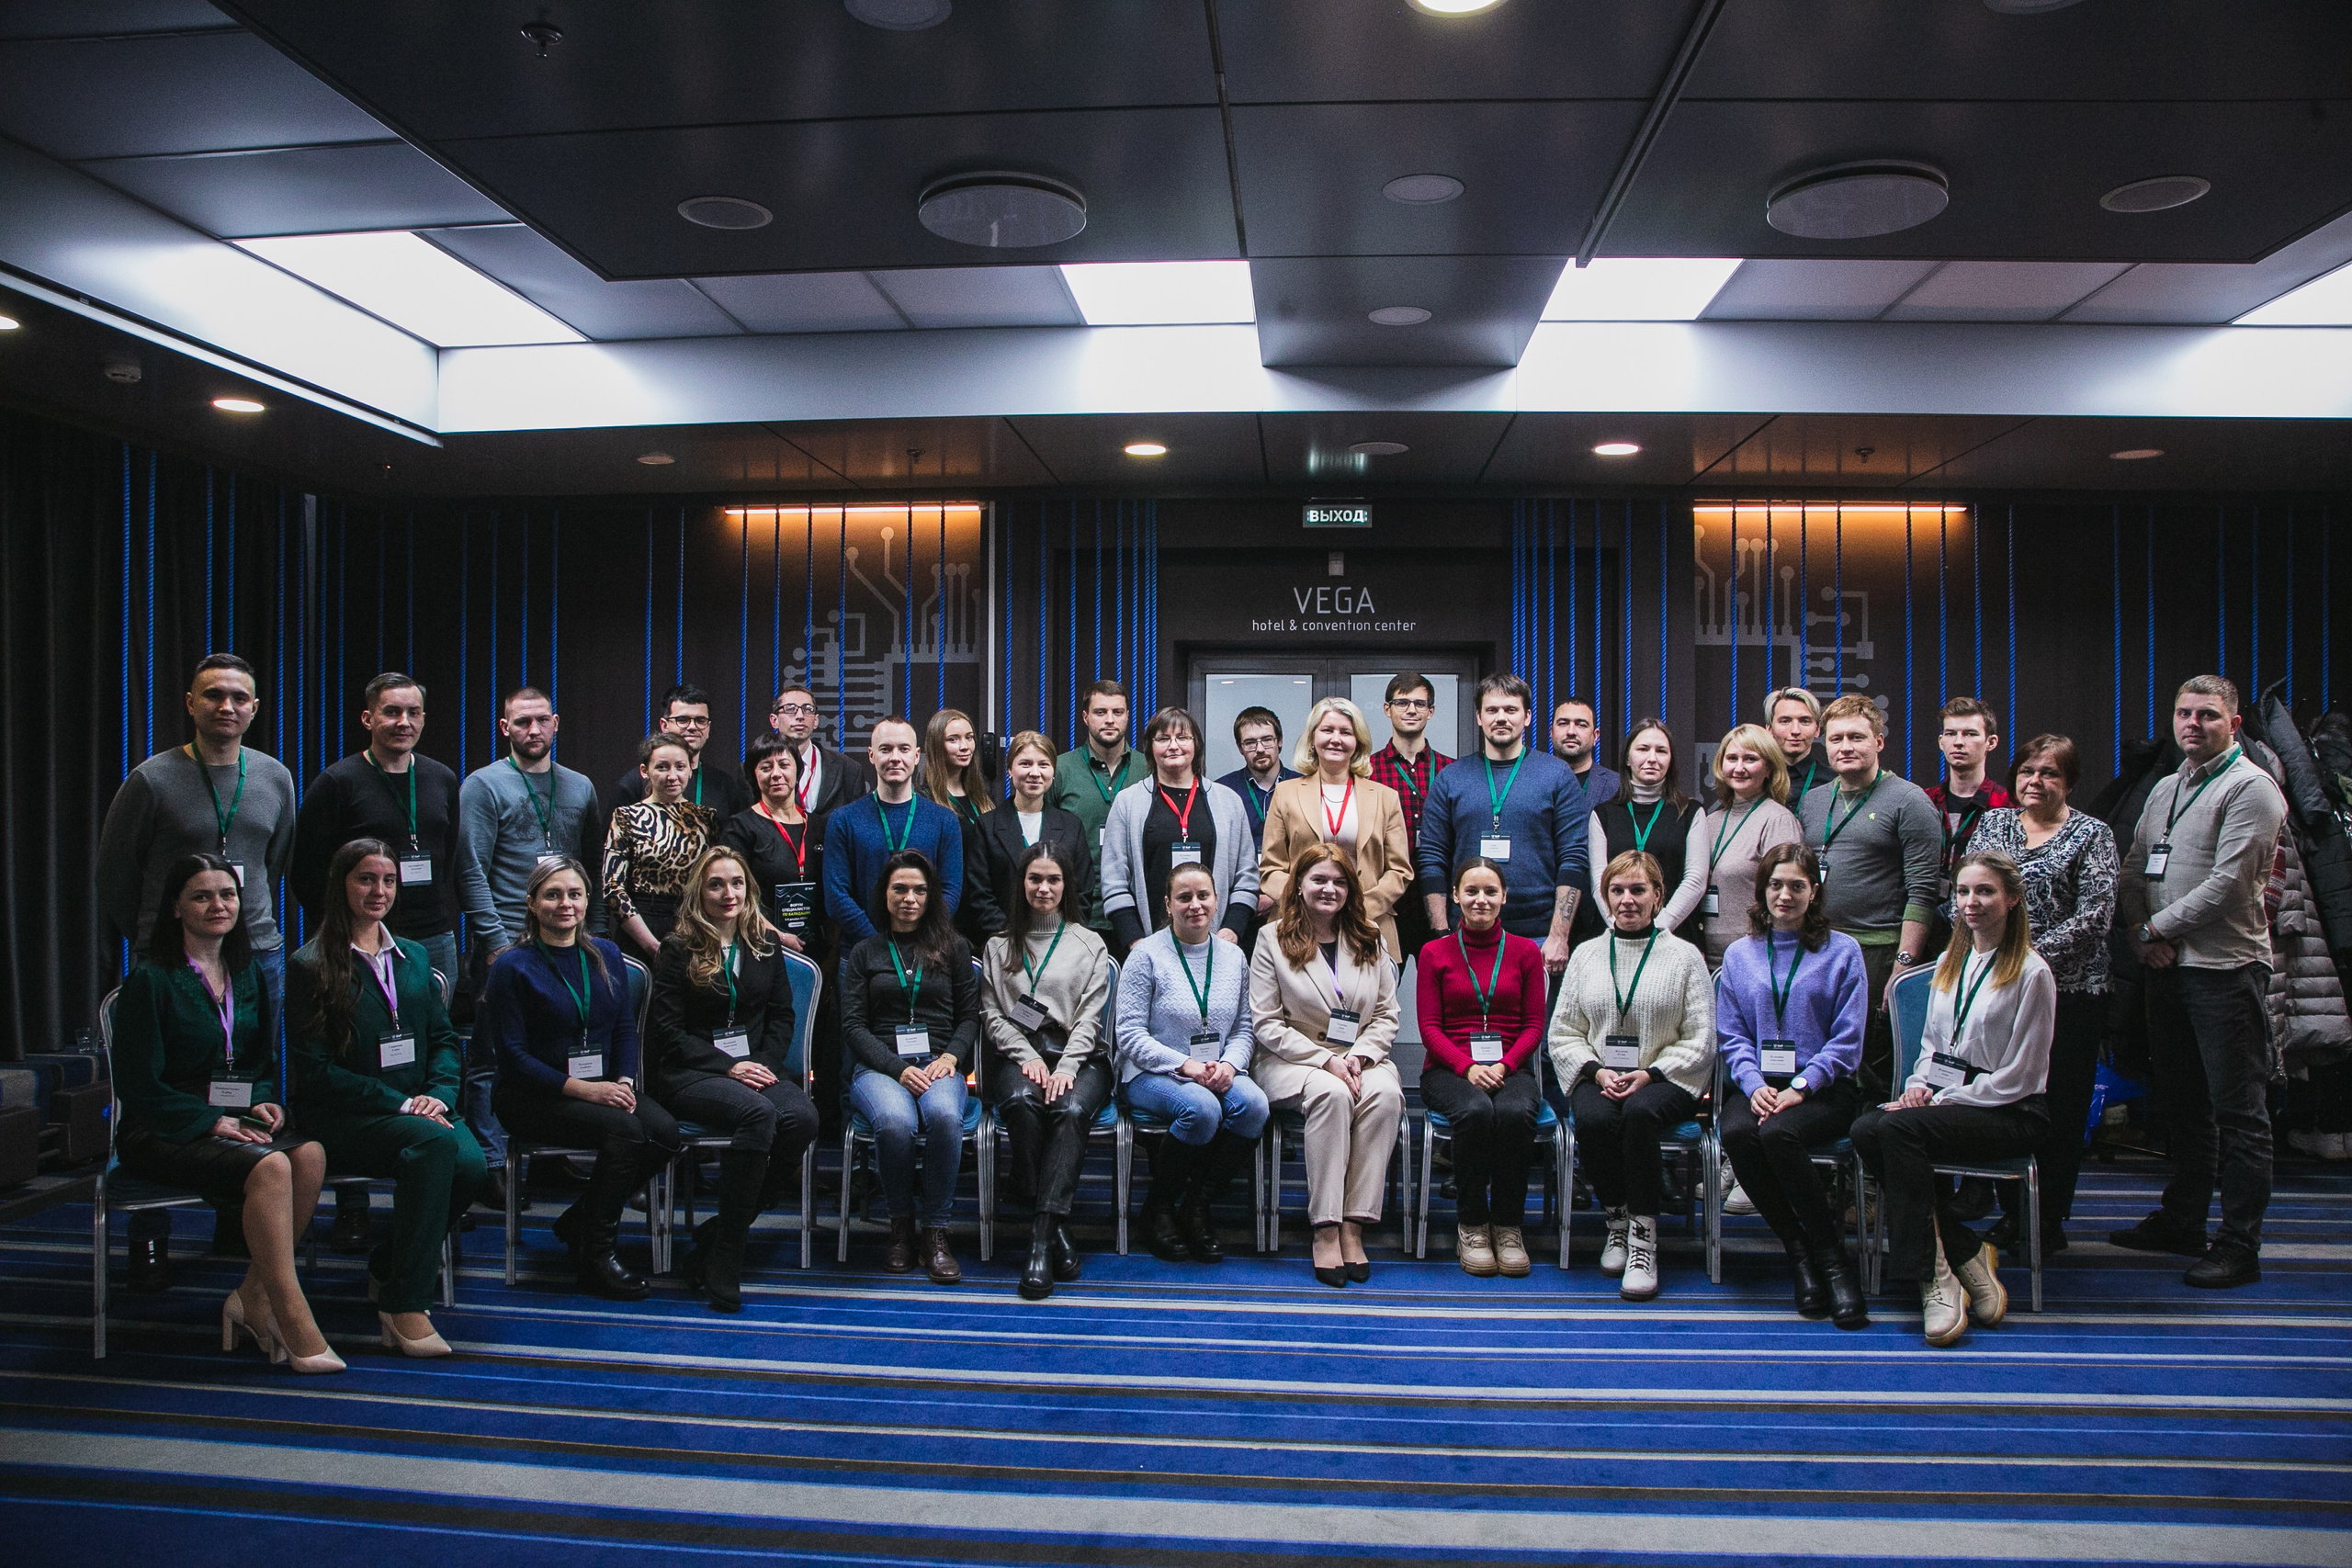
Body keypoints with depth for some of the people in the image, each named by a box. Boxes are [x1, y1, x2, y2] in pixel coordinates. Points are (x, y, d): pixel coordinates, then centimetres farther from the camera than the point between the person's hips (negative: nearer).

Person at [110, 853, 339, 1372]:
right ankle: (295, 1325, -28)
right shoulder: (150, 980, -5)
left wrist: (264, 1102, -1)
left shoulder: (249, 975, 13)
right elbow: (139, 1087, -8)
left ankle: (252, 1298, -15)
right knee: (270, 1167, -33)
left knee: (310, 1154, -27)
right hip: (164, 1134, -5)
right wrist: (213, 1121, -16)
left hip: (237, 1122, 6)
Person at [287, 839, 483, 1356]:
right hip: (344, 1118, -5)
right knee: (435, 1144, -34)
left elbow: (446, 1038, 15)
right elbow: (316, 1071, -6)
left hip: (420, 1109, 5)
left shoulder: (415, 957, 18)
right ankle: (405, 1306, -25)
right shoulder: (311, 966, 1)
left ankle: (388, 1266, 1)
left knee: (472, 1164, -27)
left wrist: (438, 1095, -7)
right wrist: (399, 1104, -15)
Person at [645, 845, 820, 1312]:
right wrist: (727, 1066, -12)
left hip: (756, 1066, 4)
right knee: (758, 1113, -36)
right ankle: (723, 1257, -26)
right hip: (691, 1074, -4)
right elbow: (667, 1029, -2)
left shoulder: (766, 943, 16)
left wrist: (763, 1063, -5)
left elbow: (782, 1016, 15)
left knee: (802, 1118, -30)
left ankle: (716, 1235, -16)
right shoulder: (678, 949, 4)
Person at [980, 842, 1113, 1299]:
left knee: (1072, 1110, -35)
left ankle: (1041, 1235, -39)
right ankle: (1053, 1227, -29)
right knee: (1021, 1103, -35)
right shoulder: (999, 946, 20)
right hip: (1018, 1053, 1)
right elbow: (991, 1013, 10)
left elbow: (1090, 1016, 5)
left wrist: (1065, 1068, -11)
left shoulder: (1089, 945, 16)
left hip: (1079, 1055, -1)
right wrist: (1028, 1056, -7)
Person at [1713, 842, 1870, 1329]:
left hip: (1823, 1087, -3)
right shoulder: (1739, 955, 15)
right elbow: (1731, 1035, 10)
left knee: (1778, 1134, -34)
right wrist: (1753, 1086, -9)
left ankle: (1830, 1256, -19)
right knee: (1736, 1134, -31)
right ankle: (1799, 1253, -16)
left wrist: (1800, 1087, -14)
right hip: (1758, 1084, 3)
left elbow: (1847, 1038, -1)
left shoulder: (1842, 951, 6)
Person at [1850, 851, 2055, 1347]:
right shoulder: (1950, 963, 16)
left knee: (1898, 1128, -33)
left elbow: (2016, 1078, -9)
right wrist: (1918, 1085, 1)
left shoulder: (2030, 972, -6)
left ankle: (1935, 1277, -23)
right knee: (1865, 1129, -25)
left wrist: (1940, 1100, -13)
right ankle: (1967, 1257, -17)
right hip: (1942, 1101, 7)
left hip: (2008, 1115, -6)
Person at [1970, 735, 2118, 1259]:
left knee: (2061, 1106, 3)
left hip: (2068, 989, -3)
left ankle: (2050, 1221, 13)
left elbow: (2093, 917, -9)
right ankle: (2012, 1212, 18)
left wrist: (2032, 953, -16)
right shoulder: (1993, 823, 12)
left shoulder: (2091, 835, 1)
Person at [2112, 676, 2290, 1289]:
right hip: (2166, 966, 8)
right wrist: (2139, 930, -1)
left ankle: (2239, 1248, 3)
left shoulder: (2251, 788, -8)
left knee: (2238, 1114, -2)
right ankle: (2181, 1221, 28)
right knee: (2180, 1105, 16)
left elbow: (2227, 883, -16)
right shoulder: (2165, 789, 17)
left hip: (2225, 969, -8)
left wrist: (2158, 929, -10)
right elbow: (2133, 869, 15)